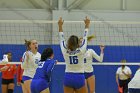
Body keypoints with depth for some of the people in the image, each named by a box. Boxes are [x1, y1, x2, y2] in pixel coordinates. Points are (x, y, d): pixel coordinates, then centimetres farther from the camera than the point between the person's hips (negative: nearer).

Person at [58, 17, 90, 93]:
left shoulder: (65, 51, -3)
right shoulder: (81, 51, -8)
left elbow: (61, 39, 9)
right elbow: (85, 38, 3)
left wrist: (60, 26, 19)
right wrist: (87, 25, 15)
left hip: (68, 78, 2)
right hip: (79, 78, -2)